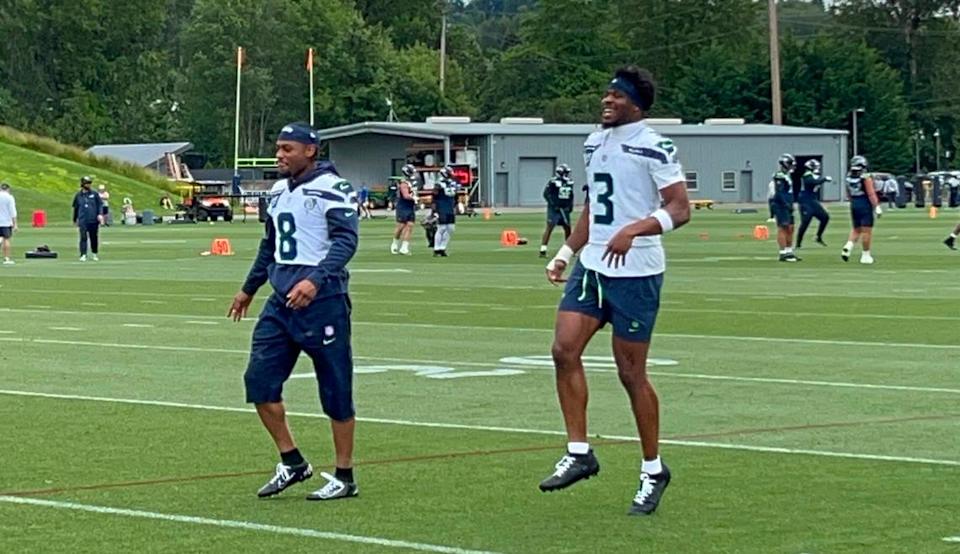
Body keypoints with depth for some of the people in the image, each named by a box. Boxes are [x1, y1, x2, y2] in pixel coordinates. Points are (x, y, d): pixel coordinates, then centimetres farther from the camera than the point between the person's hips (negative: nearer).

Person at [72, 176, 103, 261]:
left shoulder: (94, 194, 5)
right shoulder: (78, 196, 8)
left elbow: (100, 204, 6)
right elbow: (75, 208, 17)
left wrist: (100, 214, -11)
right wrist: (75, 220, 22)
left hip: (93, 220, 0)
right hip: (83, 221, 0)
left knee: (94, 238, 8)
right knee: (83, 238, -9)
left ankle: (94, 254, 23)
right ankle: (83, 255, -10)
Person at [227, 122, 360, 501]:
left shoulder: (331, 189, -10)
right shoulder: (279, 191, 16)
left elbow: (346, 240, -21)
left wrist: (316, 279, -34)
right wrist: (249, 289, 35)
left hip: (321, 300, -8)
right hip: (281, 301, 8)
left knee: (335, 390, 0)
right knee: (259, 381, 2)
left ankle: (344, 477, 10)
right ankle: (292, 463, 15)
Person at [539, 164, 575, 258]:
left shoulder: (569, 182, 9)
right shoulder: (553, 182, -12)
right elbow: (546, 194, -14)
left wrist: (570, 205, 9)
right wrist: (553, 203, -21)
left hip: (564, 209, 7)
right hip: (554, 209, -7)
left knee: (567, 228, 12)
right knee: (549, 227, -12)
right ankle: (543, 250, -13)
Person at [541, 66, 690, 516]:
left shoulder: (653, 148, -11)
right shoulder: (594, 144, 14)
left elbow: (680, 209, -16)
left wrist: (634, 230, -30)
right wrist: (566, 253, 18)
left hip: (636, 272, -7)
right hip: (592, 265, 7)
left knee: (631, 373, -1)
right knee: (564, 350, -6)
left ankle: (653, 470, 13)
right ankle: (579, 453, 4)